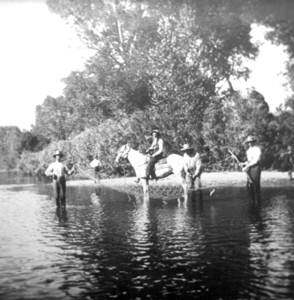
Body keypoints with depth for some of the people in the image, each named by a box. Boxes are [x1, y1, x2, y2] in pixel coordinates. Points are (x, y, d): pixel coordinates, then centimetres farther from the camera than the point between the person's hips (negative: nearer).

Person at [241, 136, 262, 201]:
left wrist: (247, 166, -16)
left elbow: (256, 160, -14)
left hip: (255, 168, -8)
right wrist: (244, 163, 6)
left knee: (256, 185, -7)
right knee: (249, 186, 6)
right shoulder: (248, 150, 19)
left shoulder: (257, 149, -6)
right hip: (249, 169, 8)